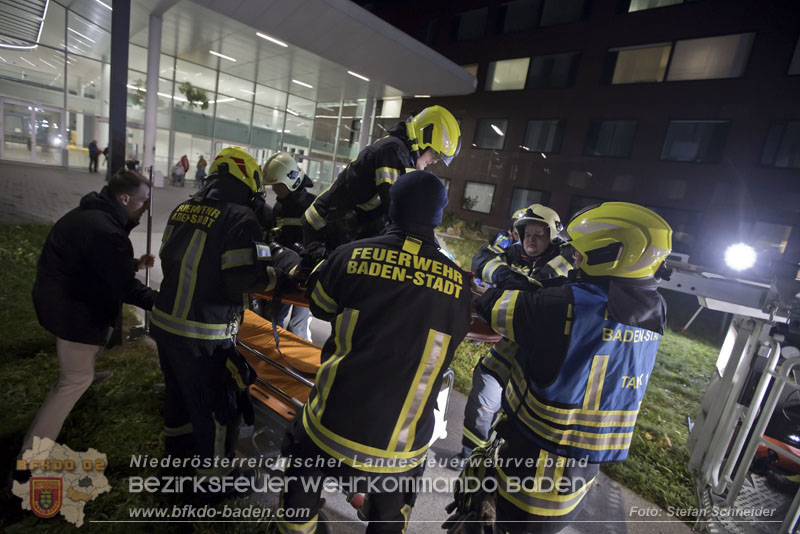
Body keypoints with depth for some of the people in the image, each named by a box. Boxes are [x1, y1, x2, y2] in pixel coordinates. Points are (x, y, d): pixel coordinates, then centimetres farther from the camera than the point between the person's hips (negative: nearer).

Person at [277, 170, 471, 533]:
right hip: (400, 444, 1)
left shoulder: (353, 255, -11)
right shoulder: (458, 284, -9)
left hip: (332, 423, 0)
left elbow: (320, 307, 7)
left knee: (302, 486, 30)